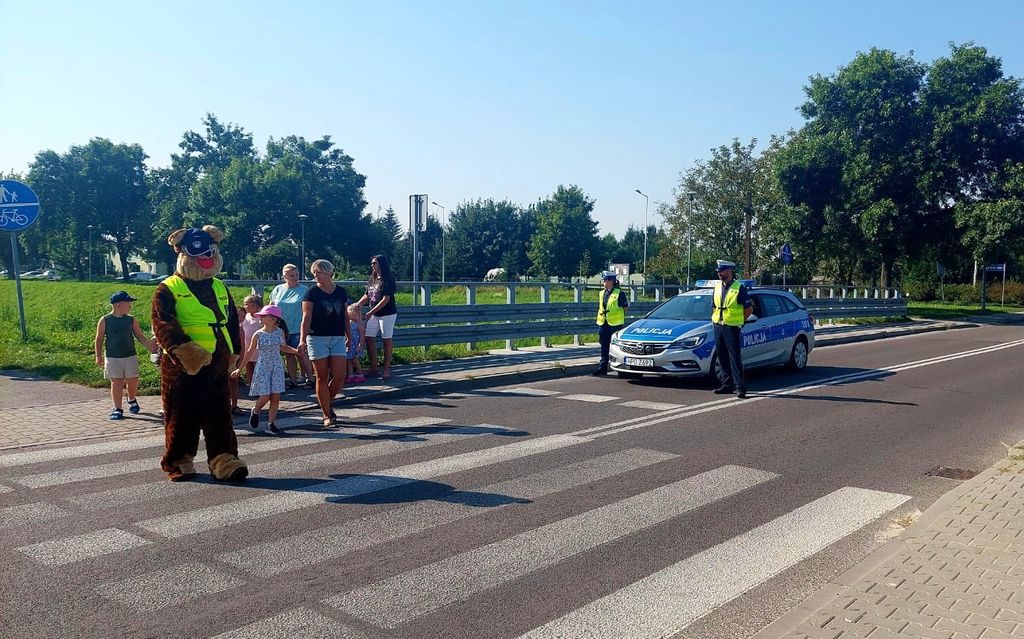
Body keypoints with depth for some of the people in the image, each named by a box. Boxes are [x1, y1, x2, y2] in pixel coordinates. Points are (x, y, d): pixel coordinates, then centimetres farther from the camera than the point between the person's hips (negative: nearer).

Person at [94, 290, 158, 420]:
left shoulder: (131, 320, 1)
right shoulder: (105, 320, -4)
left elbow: (139, 335, 4)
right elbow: (99, 339, 3)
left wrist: (149, 343, -14)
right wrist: (99, 356, 1)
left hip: (130, 356, 2)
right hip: (112, 358, -2)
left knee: (133, 380, 2)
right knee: (116, 382, 1)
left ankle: (132, 400, 31)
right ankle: (118, 409, 11)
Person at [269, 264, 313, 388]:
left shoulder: (304, 290, -3)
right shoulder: (278, 289, 7)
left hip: (298, 328, -4)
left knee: (301, 354, -6)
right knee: (288, 355, 10)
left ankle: (310, 378, 3)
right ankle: (293, 380, 17)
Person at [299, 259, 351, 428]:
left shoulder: (341, 292, 8)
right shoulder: (312, 293, -2)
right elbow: (306, 317, -8)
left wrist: (349, 337, 13)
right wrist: (303, 339, -18)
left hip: (338, 338, 3)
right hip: (317, 338, -3)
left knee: (339, 376, -5)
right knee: (322, 378, 1)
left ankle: (327, 403, 22)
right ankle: (327, 416, 9)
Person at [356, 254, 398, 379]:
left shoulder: (388, 280, -11)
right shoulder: (373, 280, 11)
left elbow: (386, 299, -17)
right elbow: (366, 296, 16)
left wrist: (370, 312, -19)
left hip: (387, 314, -8)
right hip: (374, 314, 8)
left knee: (387, 340, -1)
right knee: (369, 339, 3)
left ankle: (386, 369, 4)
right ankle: (373, 368, 9)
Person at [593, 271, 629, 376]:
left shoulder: (619, 293, -7)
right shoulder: (602, 294, 13)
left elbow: (625, 307, -3)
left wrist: (620, 317, -1)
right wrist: (599, 320, 15)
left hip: (615, 324, -6)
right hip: (603, 324, 6)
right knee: (604, 348, 8)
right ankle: (602, 368, 11)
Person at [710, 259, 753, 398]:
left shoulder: (739, 288, -7)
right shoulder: (717, 287, 13)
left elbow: (749, 308, -4)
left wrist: (739, 321, -3)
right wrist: (715, 319, 12)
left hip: (732, 328, -6)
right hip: (718, 327, 7)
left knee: (735, 359, -8)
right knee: (722, 358, 9)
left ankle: (740, 387, -6)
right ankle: (726, 385, 17)